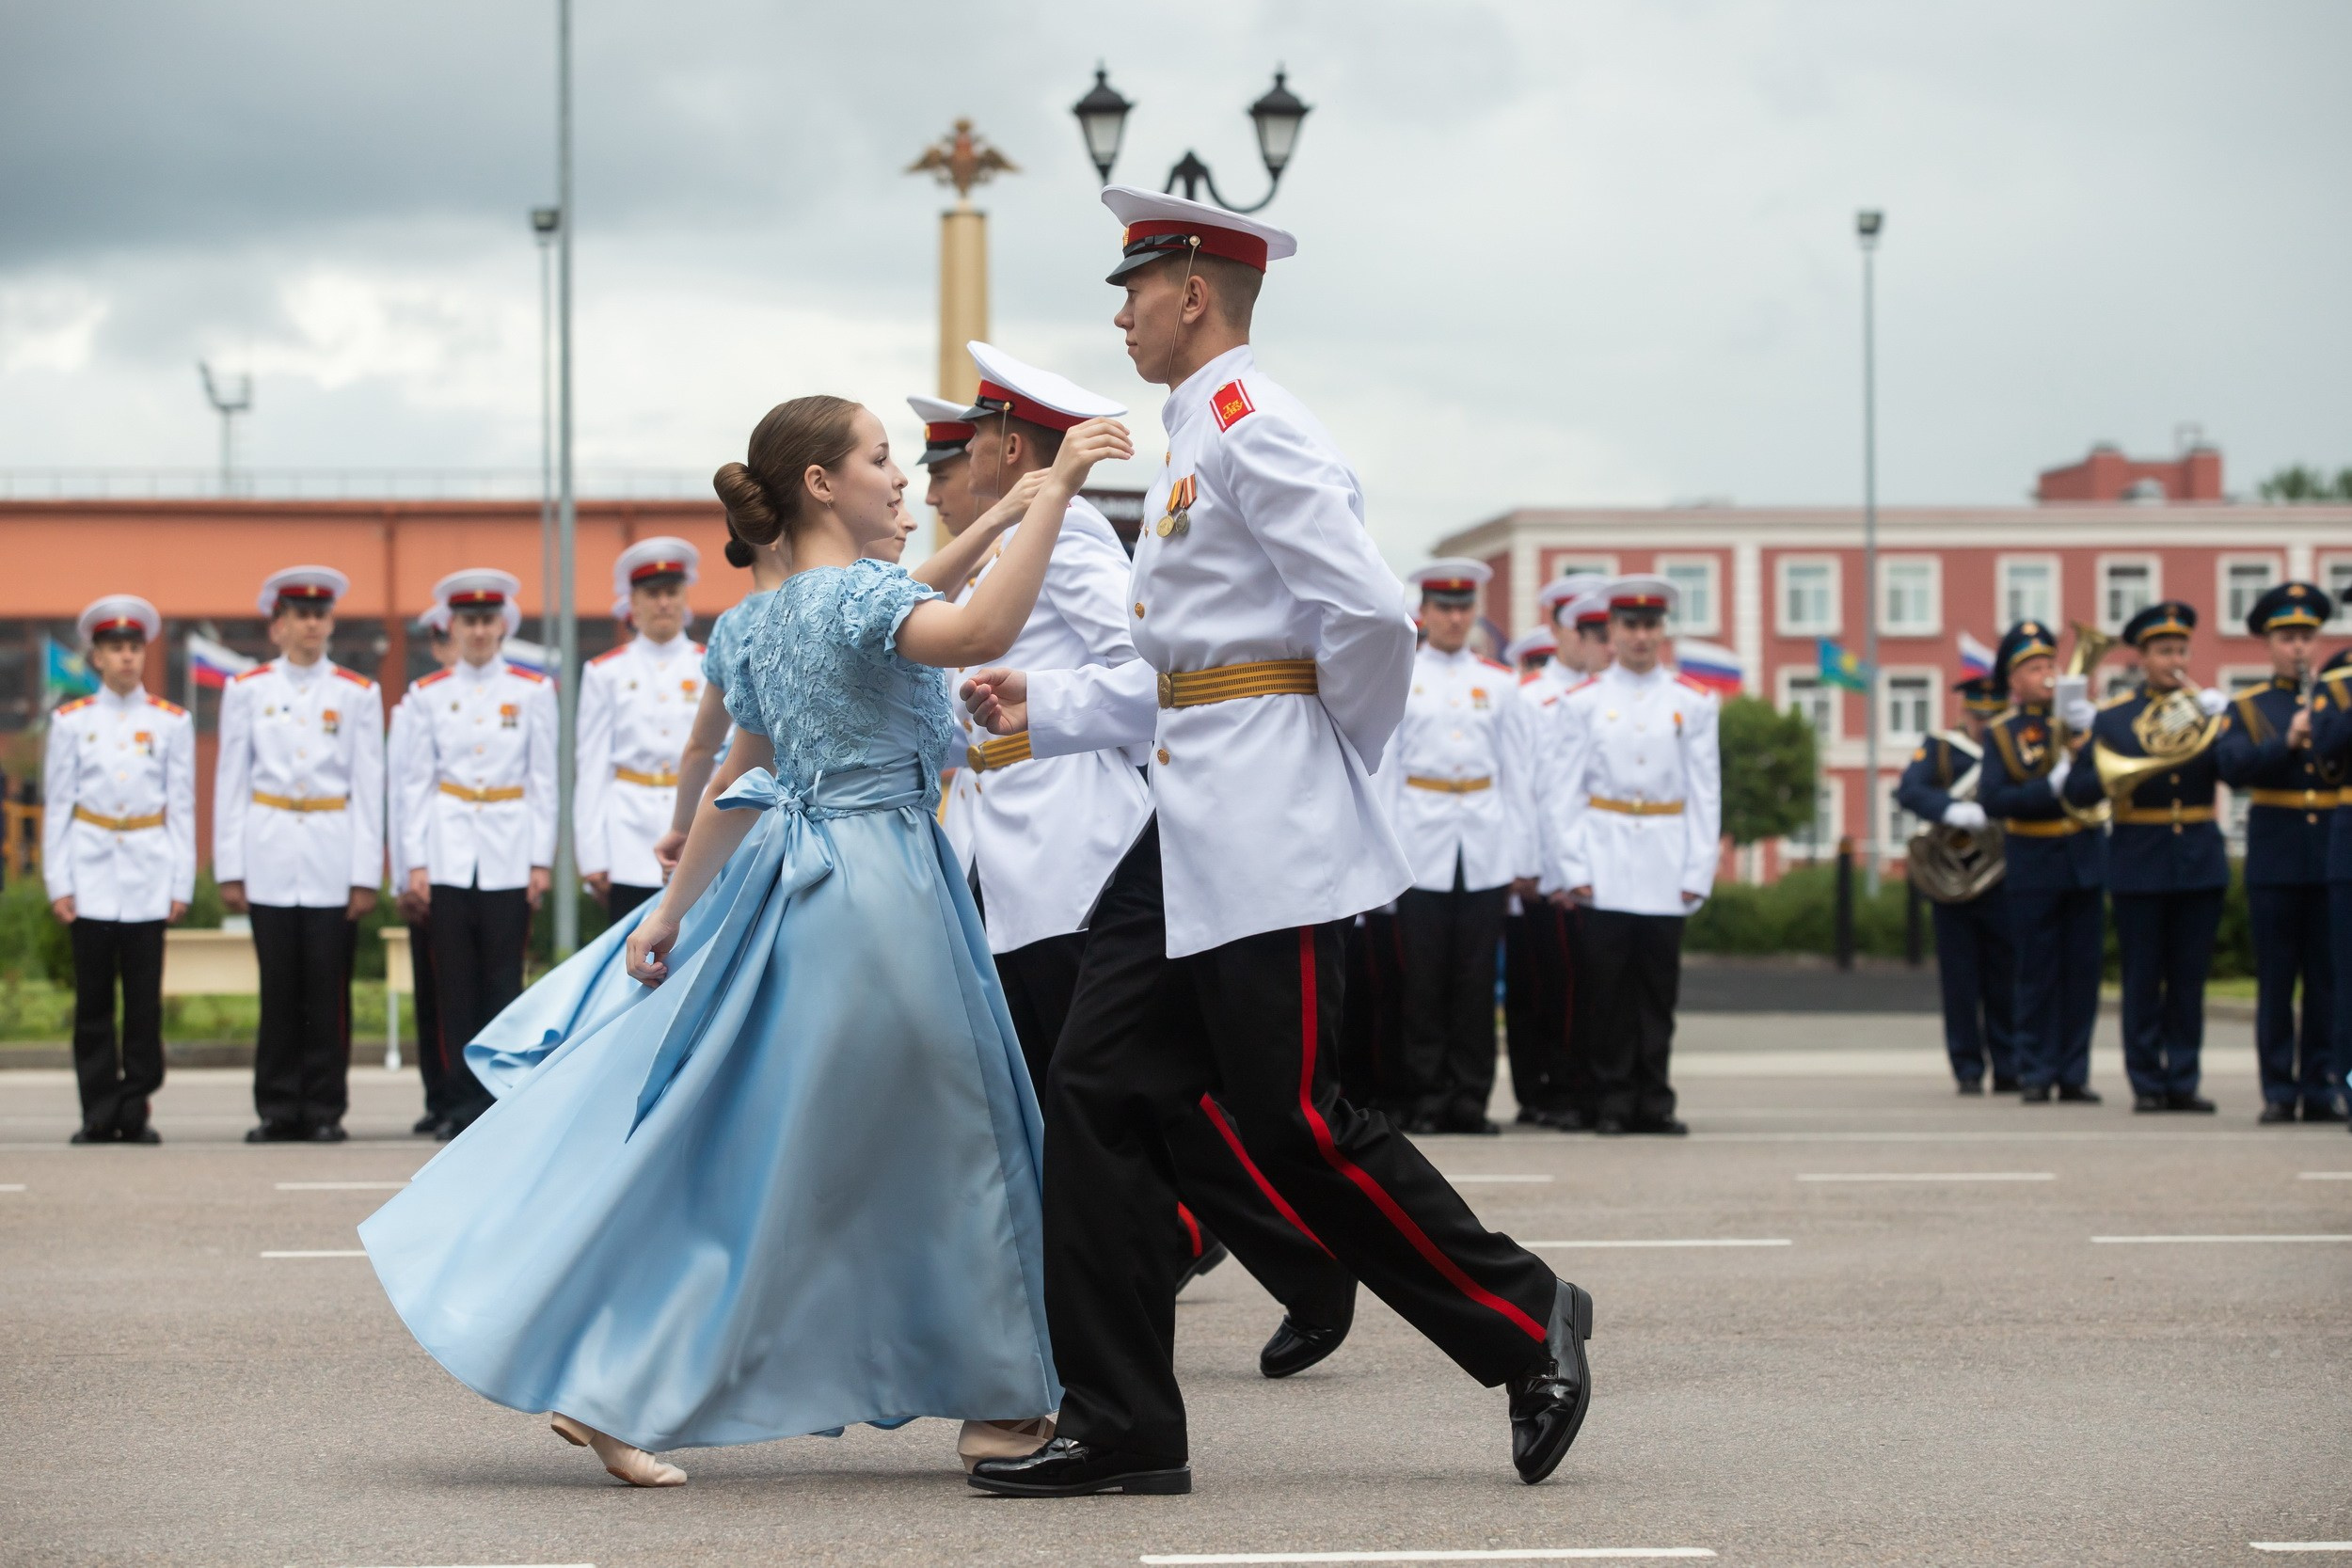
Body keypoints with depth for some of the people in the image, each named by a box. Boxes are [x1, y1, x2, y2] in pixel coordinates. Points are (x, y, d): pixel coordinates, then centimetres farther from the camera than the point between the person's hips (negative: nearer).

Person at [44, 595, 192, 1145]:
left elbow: (183, 807, 6)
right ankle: (99, 1115, 5)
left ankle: (135, 1112, 5)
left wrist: (181, 885, 0)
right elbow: (57, 805, 6)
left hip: (148, 874, 0)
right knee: (94, 1000, 0)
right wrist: (57, 883, -1)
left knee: (145, 999, -1)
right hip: (92, 872, 0)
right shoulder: (71, 721, 6)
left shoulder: (172, 722, 6)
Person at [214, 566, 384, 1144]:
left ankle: (325, 1111, 5)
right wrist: (229, 869, 2)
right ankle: (279, 1110, 8)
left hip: (334, 857, 0)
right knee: (279, 989, 1)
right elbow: (230, 782, 7)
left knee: (328, 989, -1)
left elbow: (369, 787, 4)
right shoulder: (247, 690, 7)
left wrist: (366, 874, -2)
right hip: (270, 854, 0)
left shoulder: (358, 694, 6)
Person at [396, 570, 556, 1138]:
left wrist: (541, 861, -2)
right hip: (448, 851, 1)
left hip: (509, 849, -1)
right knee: (457, 981, 1)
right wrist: (415, 862, 0)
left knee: (503, 978, -2)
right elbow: (415, 781, 6)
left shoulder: (532, 691, 4)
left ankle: (503, 1102, 3)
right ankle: (465, 1102, 6)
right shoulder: (429, 695, 6)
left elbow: (544, 779, 4)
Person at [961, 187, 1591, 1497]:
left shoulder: (1253, 427, -12)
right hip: (1195, 833, 10)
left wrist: (1342, 757, -8)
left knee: (1295, 1122, -6)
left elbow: (1372, 614, -21)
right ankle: (1123, 1426, 7)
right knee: (1103, 1095, 4)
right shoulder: (1196, 441, 21)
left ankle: (1528, 1326, 10)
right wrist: (1040, 711, 15)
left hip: (1268, 827, -10)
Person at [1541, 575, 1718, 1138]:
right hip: (1605, 867, -1)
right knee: (1610, 987, 0)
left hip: (1666, 869, 1)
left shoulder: (1694, 703, 7)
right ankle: (1614, 1101, 6)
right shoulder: (1583, 702, 5)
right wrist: (1572, 869, -5)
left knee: (1659, 989, 3)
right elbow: (1563, 790, 3)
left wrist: (1698, 871, 0)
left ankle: (1654, 1102, 9)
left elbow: (1705, 791, 6)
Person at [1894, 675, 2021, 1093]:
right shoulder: (1939, 749, 5)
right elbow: (1908, 791, -11)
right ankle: (1968, 1070, 7)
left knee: (2006, 977, 2)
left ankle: (2008, 1069, 10)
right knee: (1960, 979, 1)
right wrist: (1954, 812, -27)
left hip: (2004, 881, 1)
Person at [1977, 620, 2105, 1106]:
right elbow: (1993, 800, -9)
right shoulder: (2002, 734, 1)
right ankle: (2036, 1074, 6)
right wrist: (2051, 787, -16)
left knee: (2082, 971, 3)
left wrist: (2079, 744, -19)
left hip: (2084, 860, 2)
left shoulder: (2080, 718, 7)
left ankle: (2074, 1073, 9)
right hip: (2033, 868, -2)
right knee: (2038, 974, 0)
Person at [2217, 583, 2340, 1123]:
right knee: (2275, 978, 1)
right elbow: (2231, 765, -10)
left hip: (2334, 853, 1)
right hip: (2275, 858, -1)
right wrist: (2286, 742, -23)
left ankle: (2323, 1087, 6)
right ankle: (2278, 1090, 5)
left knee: (2328, 978, 1)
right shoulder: (2247, 709, 7)